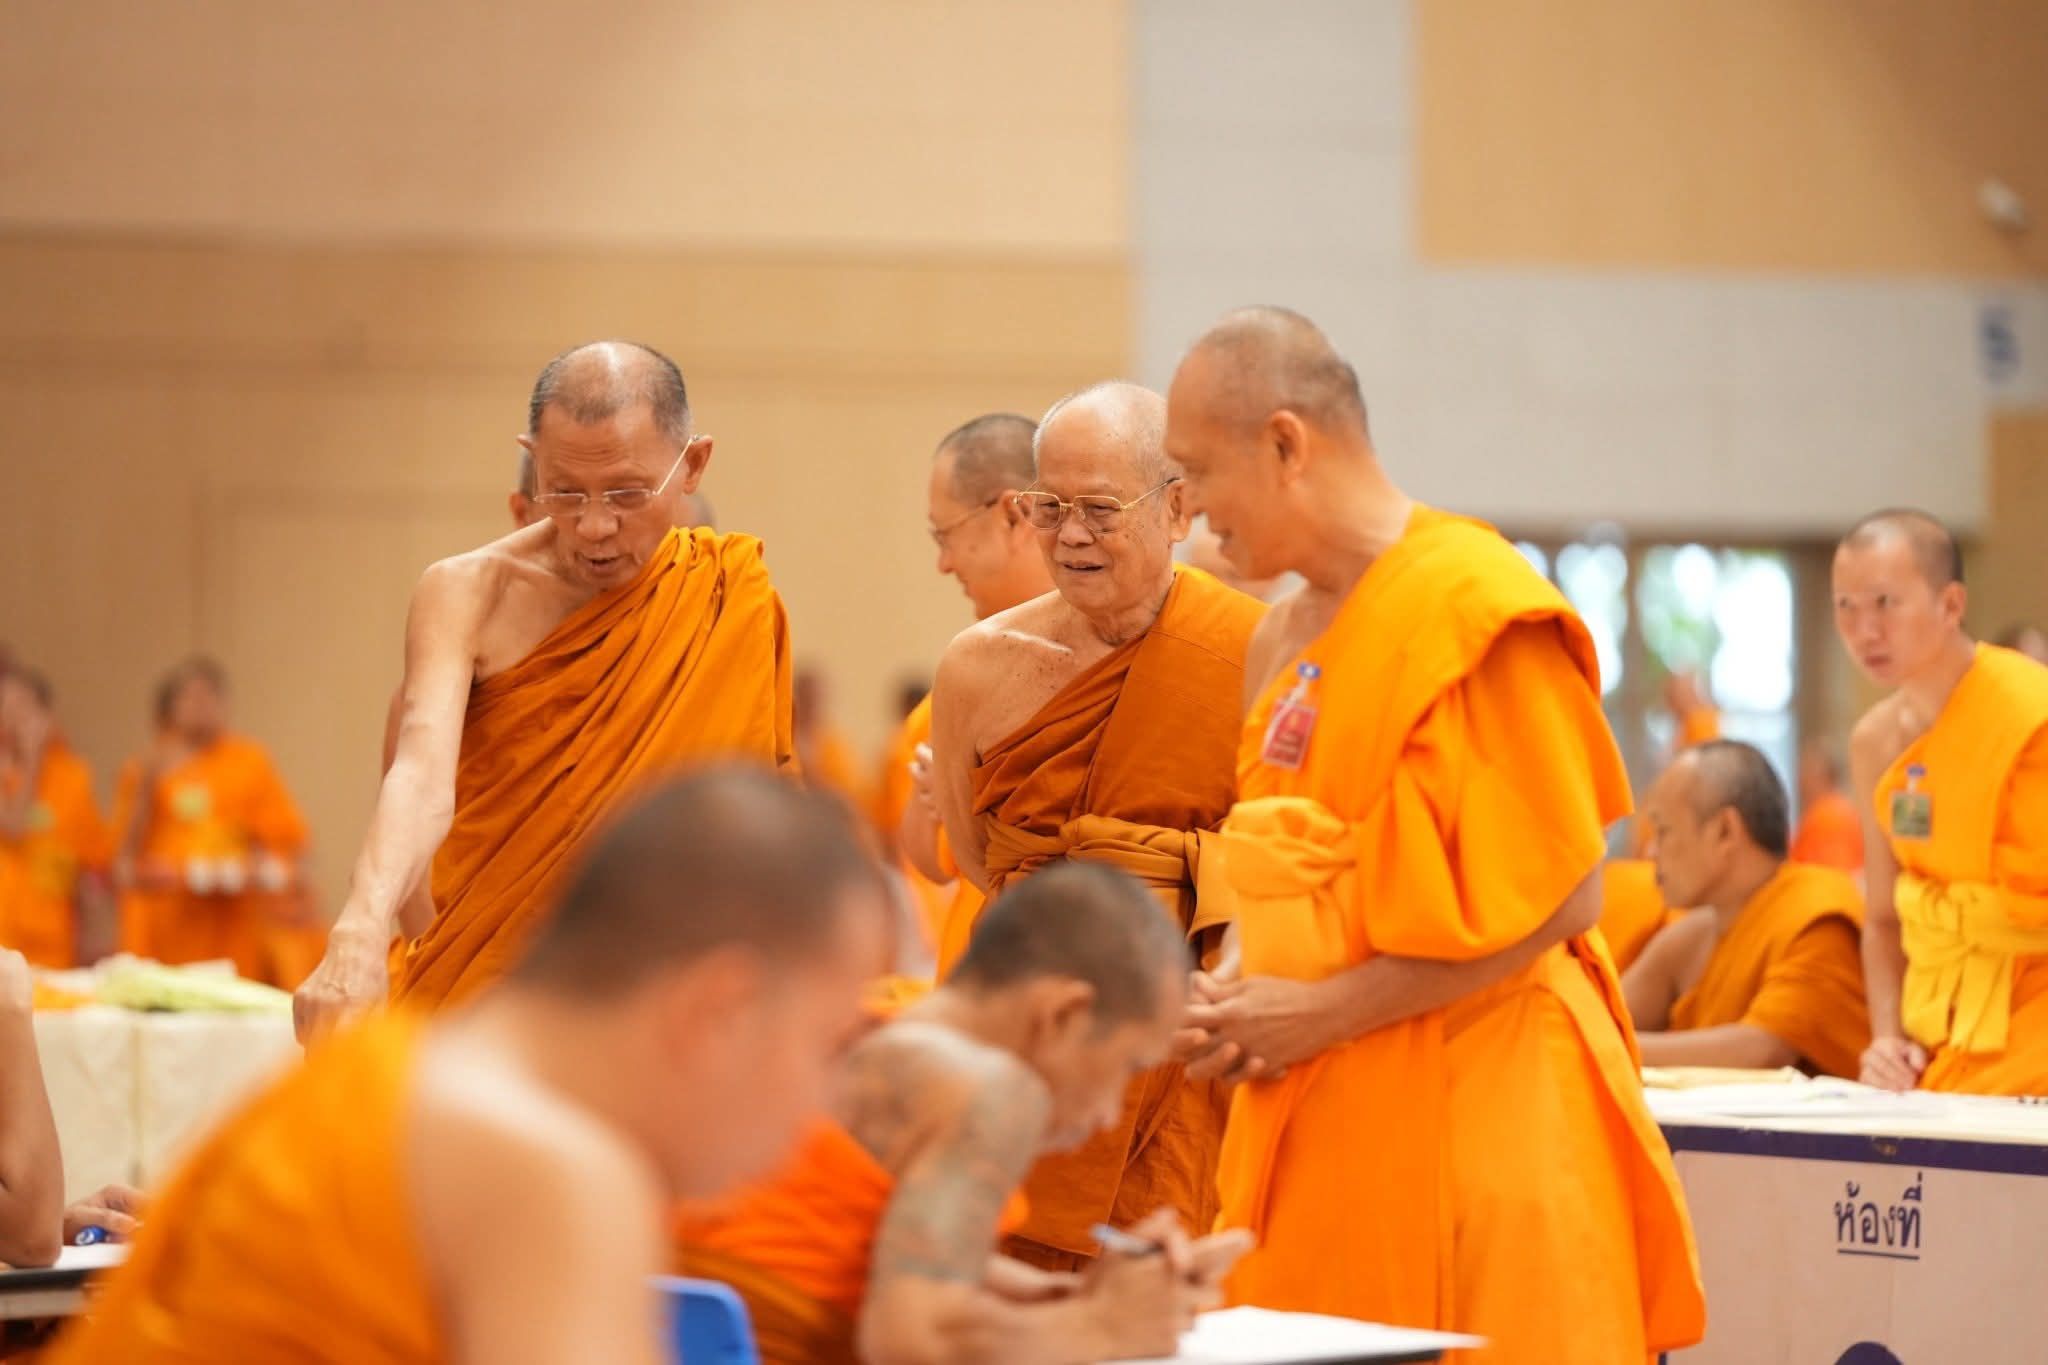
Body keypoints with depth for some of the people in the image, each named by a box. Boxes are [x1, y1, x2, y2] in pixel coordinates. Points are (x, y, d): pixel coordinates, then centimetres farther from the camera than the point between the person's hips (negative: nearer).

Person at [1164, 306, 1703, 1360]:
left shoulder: (1474, 610, -12)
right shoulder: (1288, 637, 14)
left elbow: (1558, 900, -15)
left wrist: (1323, 1010, -14)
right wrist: (1235, 995, 1)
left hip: (1475, 1118, -7)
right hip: (1322, 1121, 7)